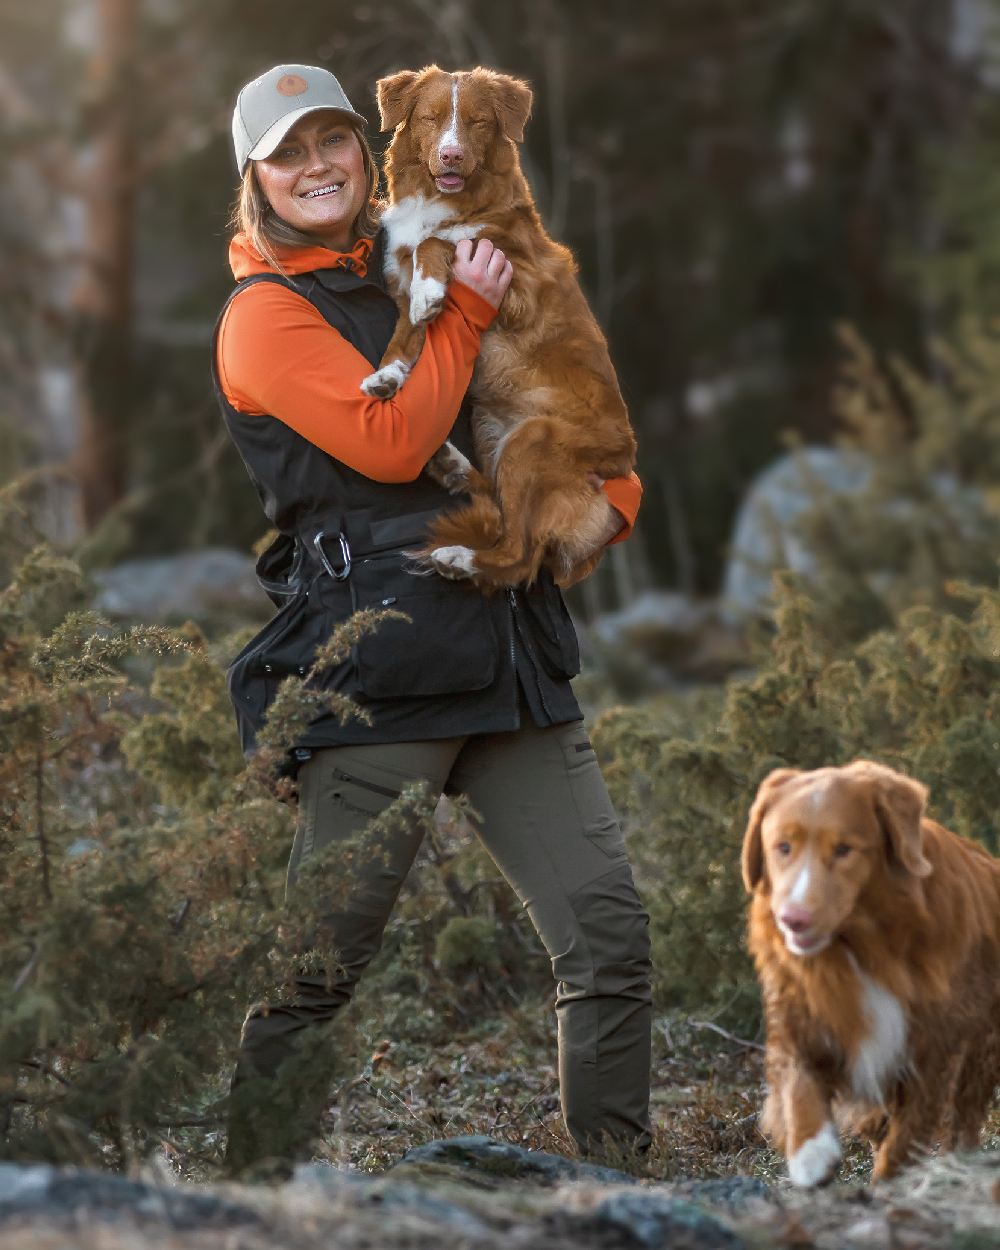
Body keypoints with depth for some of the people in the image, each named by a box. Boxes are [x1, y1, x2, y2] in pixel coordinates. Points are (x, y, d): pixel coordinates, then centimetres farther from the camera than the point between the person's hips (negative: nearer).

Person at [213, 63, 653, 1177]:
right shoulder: (267, 314, 2)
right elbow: (391, 442, -12)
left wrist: (608, 499, 8)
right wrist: (467, 312, -3)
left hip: (506, 646, 6)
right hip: (377, 661, -6)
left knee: (608, 929, -2)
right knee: (320, 960, -5)